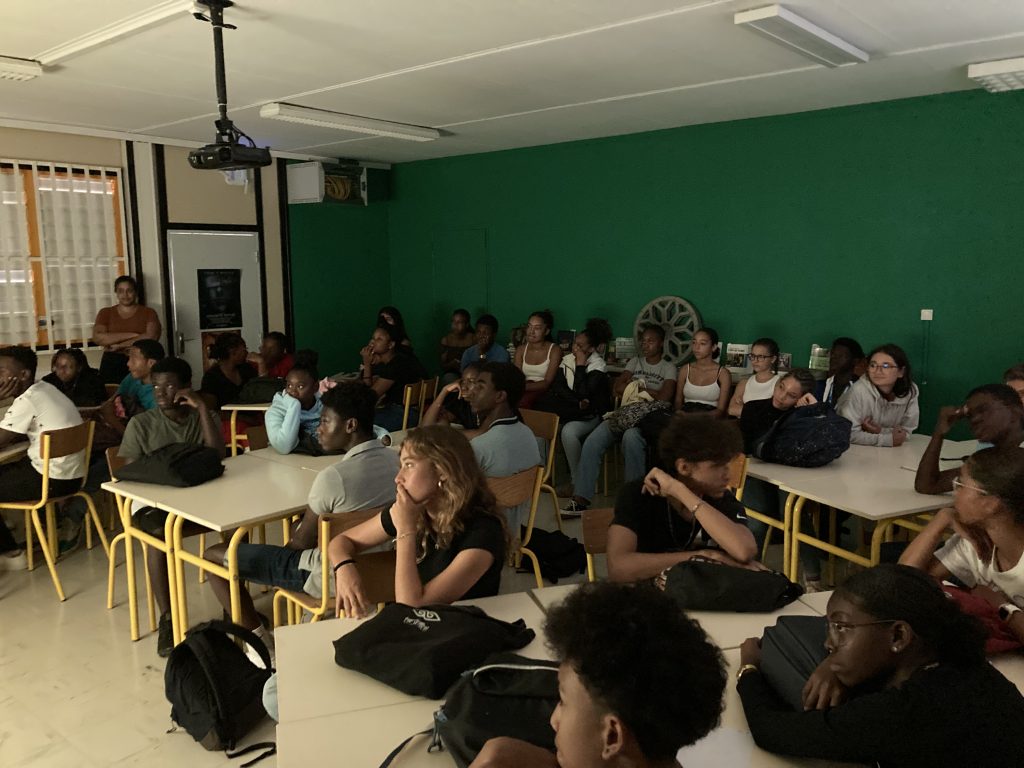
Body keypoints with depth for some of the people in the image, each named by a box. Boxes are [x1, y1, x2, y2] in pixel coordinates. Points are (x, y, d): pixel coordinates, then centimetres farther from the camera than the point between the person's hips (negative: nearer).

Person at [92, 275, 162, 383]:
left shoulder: (148, 313, 7)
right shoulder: (105, 313, 12)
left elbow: (151, 337, -9)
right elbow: (97, 337, -3)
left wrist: (119, 345, -9)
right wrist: (131, 335, -9)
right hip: (112, 364, 2)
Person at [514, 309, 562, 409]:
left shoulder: (554, 350, -3)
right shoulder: (521, 349, 12)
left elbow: (547, 383, -9)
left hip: (545, 392, -3)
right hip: (526, 389, 4)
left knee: (522, 401, -34)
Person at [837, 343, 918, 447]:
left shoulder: (910, 390, -10)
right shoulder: (859, 390, -23)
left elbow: (906, 431, -2)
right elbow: (849, 434, -24)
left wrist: (880, 431, -19)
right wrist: (889, 439, -23)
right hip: (853, 450, -4)